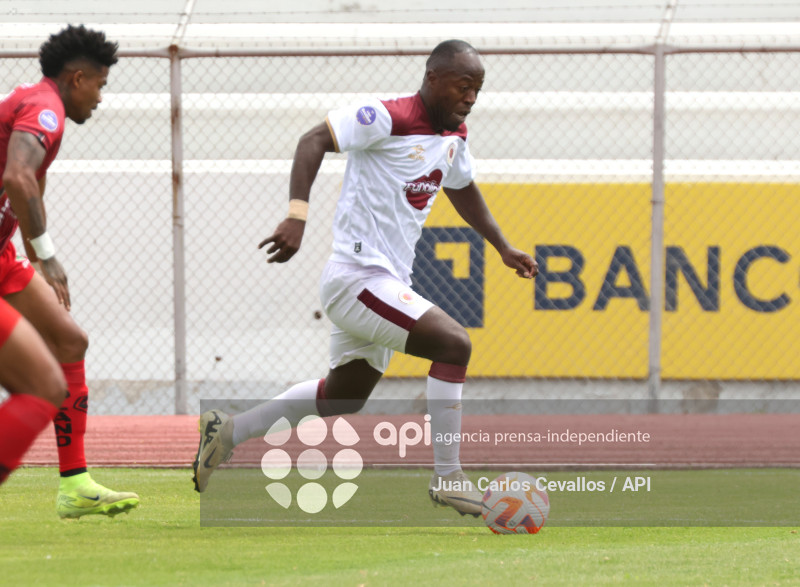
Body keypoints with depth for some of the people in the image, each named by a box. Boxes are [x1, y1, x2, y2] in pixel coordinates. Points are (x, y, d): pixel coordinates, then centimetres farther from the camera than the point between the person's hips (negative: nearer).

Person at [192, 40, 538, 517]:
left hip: (386, 286, 10)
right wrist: (297, 216, -33)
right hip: (358, 276, -10)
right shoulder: (389, 119, -17)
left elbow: (463, 190, 30)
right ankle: (448, 477, -14)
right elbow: (314, 141, -22)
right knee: (454, 344, -21)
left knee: (345, 397, 22)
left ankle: (229, 431, 34)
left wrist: (504, 249, 28)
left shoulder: (453, 135, 11)